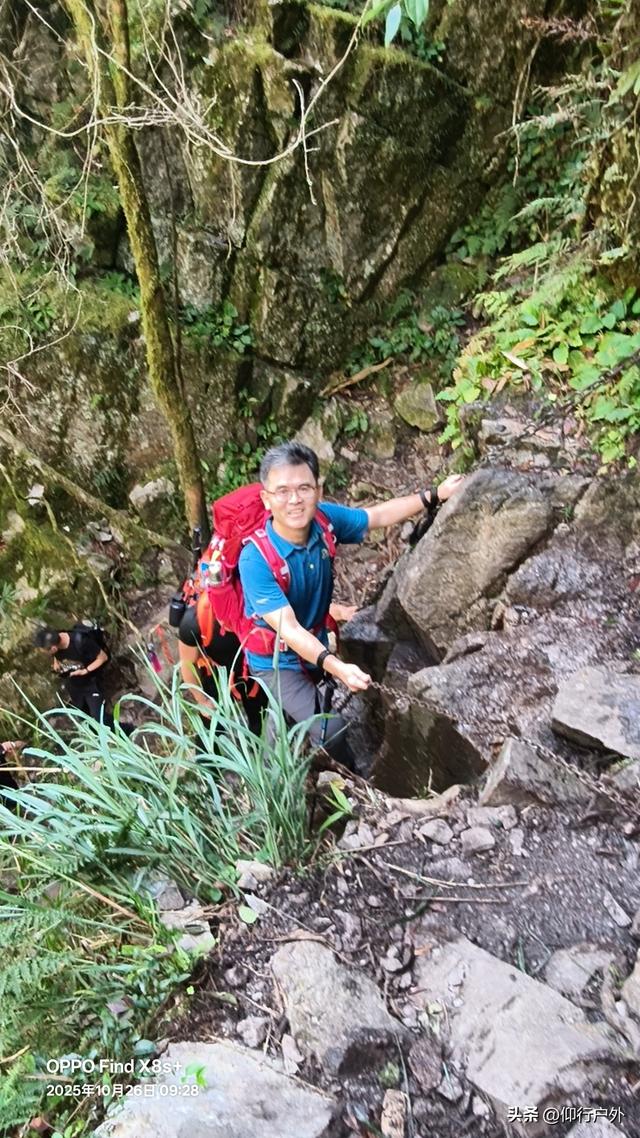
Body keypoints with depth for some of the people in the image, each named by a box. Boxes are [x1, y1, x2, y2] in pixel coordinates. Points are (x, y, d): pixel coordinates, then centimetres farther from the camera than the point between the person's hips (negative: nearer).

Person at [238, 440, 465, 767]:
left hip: (316, 647, 6)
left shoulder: (324, 519, -15)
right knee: (330, 729, -19)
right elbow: (288, 630, -34)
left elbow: (378, 516, 1)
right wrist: (334, 666, -48)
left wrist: (435, 495, -1)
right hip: (277, 660, -5)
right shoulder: (255, 560, -31)